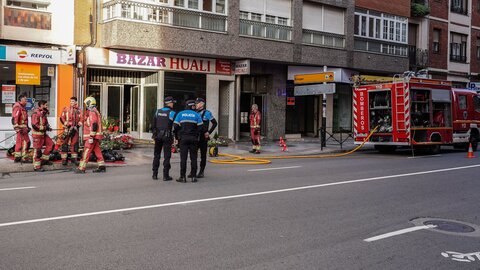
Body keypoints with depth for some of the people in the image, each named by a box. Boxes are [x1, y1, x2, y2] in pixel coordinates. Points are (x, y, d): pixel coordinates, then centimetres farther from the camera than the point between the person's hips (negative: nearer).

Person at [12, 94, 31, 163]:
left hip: (23, 127, 10)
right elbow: (14, 118, -21)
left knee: (19, 142, 13)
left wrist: (27, 127, 25)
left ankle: (17, 157, 19)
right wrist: (17, 128, -26)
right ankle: (24, 158, -9)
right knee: (26, 142, -11)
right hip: (21, 128, -10)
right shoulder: (18, 107, -14)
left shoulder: (23, 107, 17)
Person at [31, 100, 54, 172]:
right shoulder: (36, 113, -16)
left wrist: (48, 127, 4)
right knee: (37, 150, -3)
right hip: (37, 134, -9)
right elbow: (34, 125, -23)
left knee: (50, 144, 6)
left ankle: (44, 159, 16)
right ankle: (37, 167, 5)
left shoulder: (44, 113, 13)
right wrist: (44, 128, -23)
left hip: (43, 134, 9)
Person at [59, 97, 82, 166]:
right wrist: (65, 123, -15)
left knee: (75, 143, 7)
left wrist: (79, 123, -13)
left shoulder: (78, 111, 11)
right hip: (67, 128, -2)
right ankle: (64, 159, 0)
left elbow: (81, 119, 8)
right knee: (65, 143, -4)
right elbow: (62, 117, 1)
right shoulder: (66, 109, 5)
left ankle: (74, 158, 17)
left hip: (75, 129, 2)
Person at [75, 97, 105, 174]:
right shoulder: (95, 112, 20)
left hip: (92, 136, -10)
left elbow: (94, 125, -22)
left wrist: (91, 136, -23)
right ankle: (102, 167, 12)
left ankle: (81, 168, -8)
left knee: (86, 152, -8)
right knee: (97, 151, 11)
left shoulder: (92, 112, -13)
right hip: (95, 136, 10)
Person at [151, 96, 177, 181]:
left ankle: (155, 174, 15)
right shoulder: (172, 113, -6)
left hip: (158, 136, 5)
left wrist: (154, 134, 17)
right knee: (167, 156, 0)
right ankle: (166, 175, 0)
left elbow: (153, 125, 10)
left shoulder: (158, 111, 8)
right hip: (167, 136, -5)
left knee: (156, 155, 13)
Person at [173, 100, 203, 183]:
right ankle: (193, 176, 6)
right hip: (193, 138, 0)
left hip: (183, 138, 0)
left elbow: (175, 126, 0)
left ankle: (182, 177, -3)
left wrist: (177, 136, 12)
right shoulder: (196, 115, 3)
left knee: (183, 157, -1)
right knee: (193, 157, 5)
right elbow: (200, 127, -3)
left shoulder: (180, 114, 5)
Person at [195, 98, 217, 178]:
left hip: (203, 137, -5)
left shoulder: (207, 113, -4)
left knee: (203, 155, 3)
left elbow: (214, 123, -5)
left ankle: (201, 172, 10)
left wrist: (209, 132, -10)